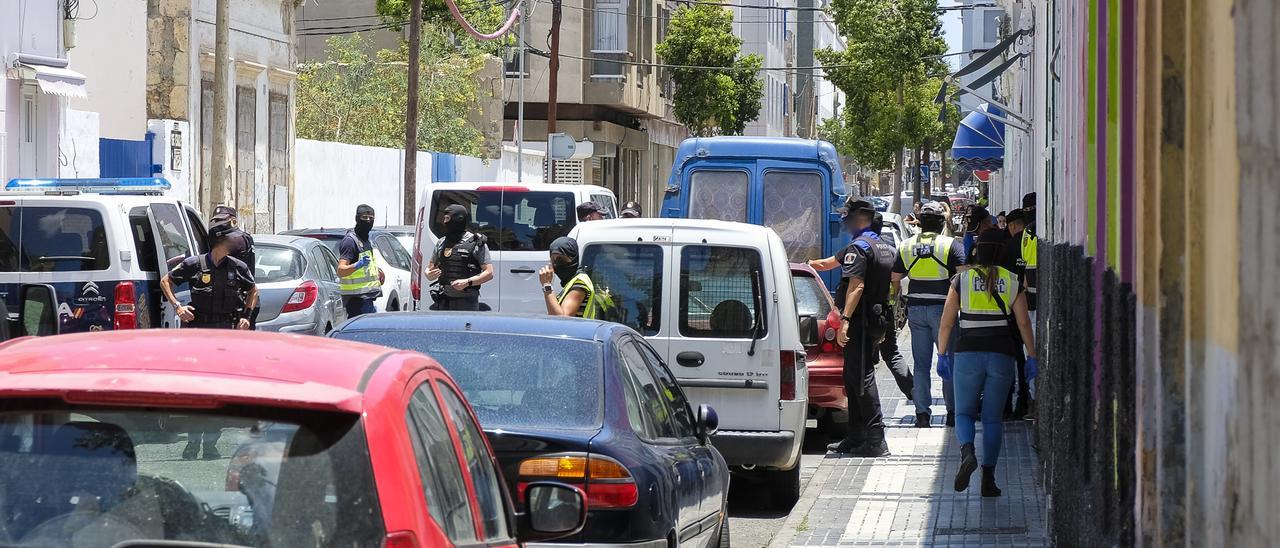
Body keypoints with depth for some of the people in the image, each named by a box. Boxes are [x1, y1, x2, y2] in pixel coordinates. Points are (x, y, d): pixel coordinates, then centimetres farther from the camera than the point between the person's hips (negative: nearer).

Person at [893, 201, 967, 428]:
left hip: (915, 308, 3)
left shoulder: (906, 246, 7)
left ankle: (922, 413, 2)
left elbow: (895, 278, 10)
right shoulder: (951, 245, -6)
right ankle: (952, 411, 8)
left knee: (921, 364, 6)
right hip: (942, 307, -3)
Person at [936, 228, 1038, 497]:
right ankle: (988, 479, 4)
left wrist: (942, 354, 7)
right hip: (1002, 354, 1)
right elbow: (1023, 323, 2)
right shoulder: (1012, 281, 4)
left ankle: (967, 452, -24)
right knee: (992, 417, 8)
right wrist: (1031, 356, 8)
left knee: (964, 412, 8)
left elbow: (947, 322, 1)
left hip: (968, 353, -1)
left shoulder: (962, 279, 1)